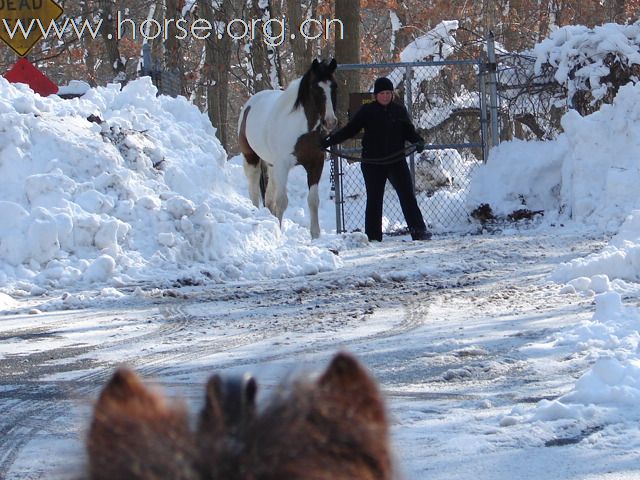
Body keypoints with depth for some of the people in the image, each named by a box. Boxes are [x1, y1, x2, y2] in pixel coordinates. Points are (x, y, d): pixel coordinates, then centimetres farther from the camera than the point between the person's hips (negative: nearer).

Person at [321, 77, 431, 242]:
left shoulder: (399, 110, 9)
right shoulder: (367, 111, 2)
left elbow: (409, 132, 14)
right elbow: (349, 130, 3)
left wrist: (418, 142, -7)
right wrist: (328, 141, -4)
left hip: (397, 161, 1)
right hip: (373, 164, -1)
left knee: (408, 196, -5)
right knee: (374, 199, 2)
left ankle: (419, 230, -6)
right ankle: (373, 236, 7)